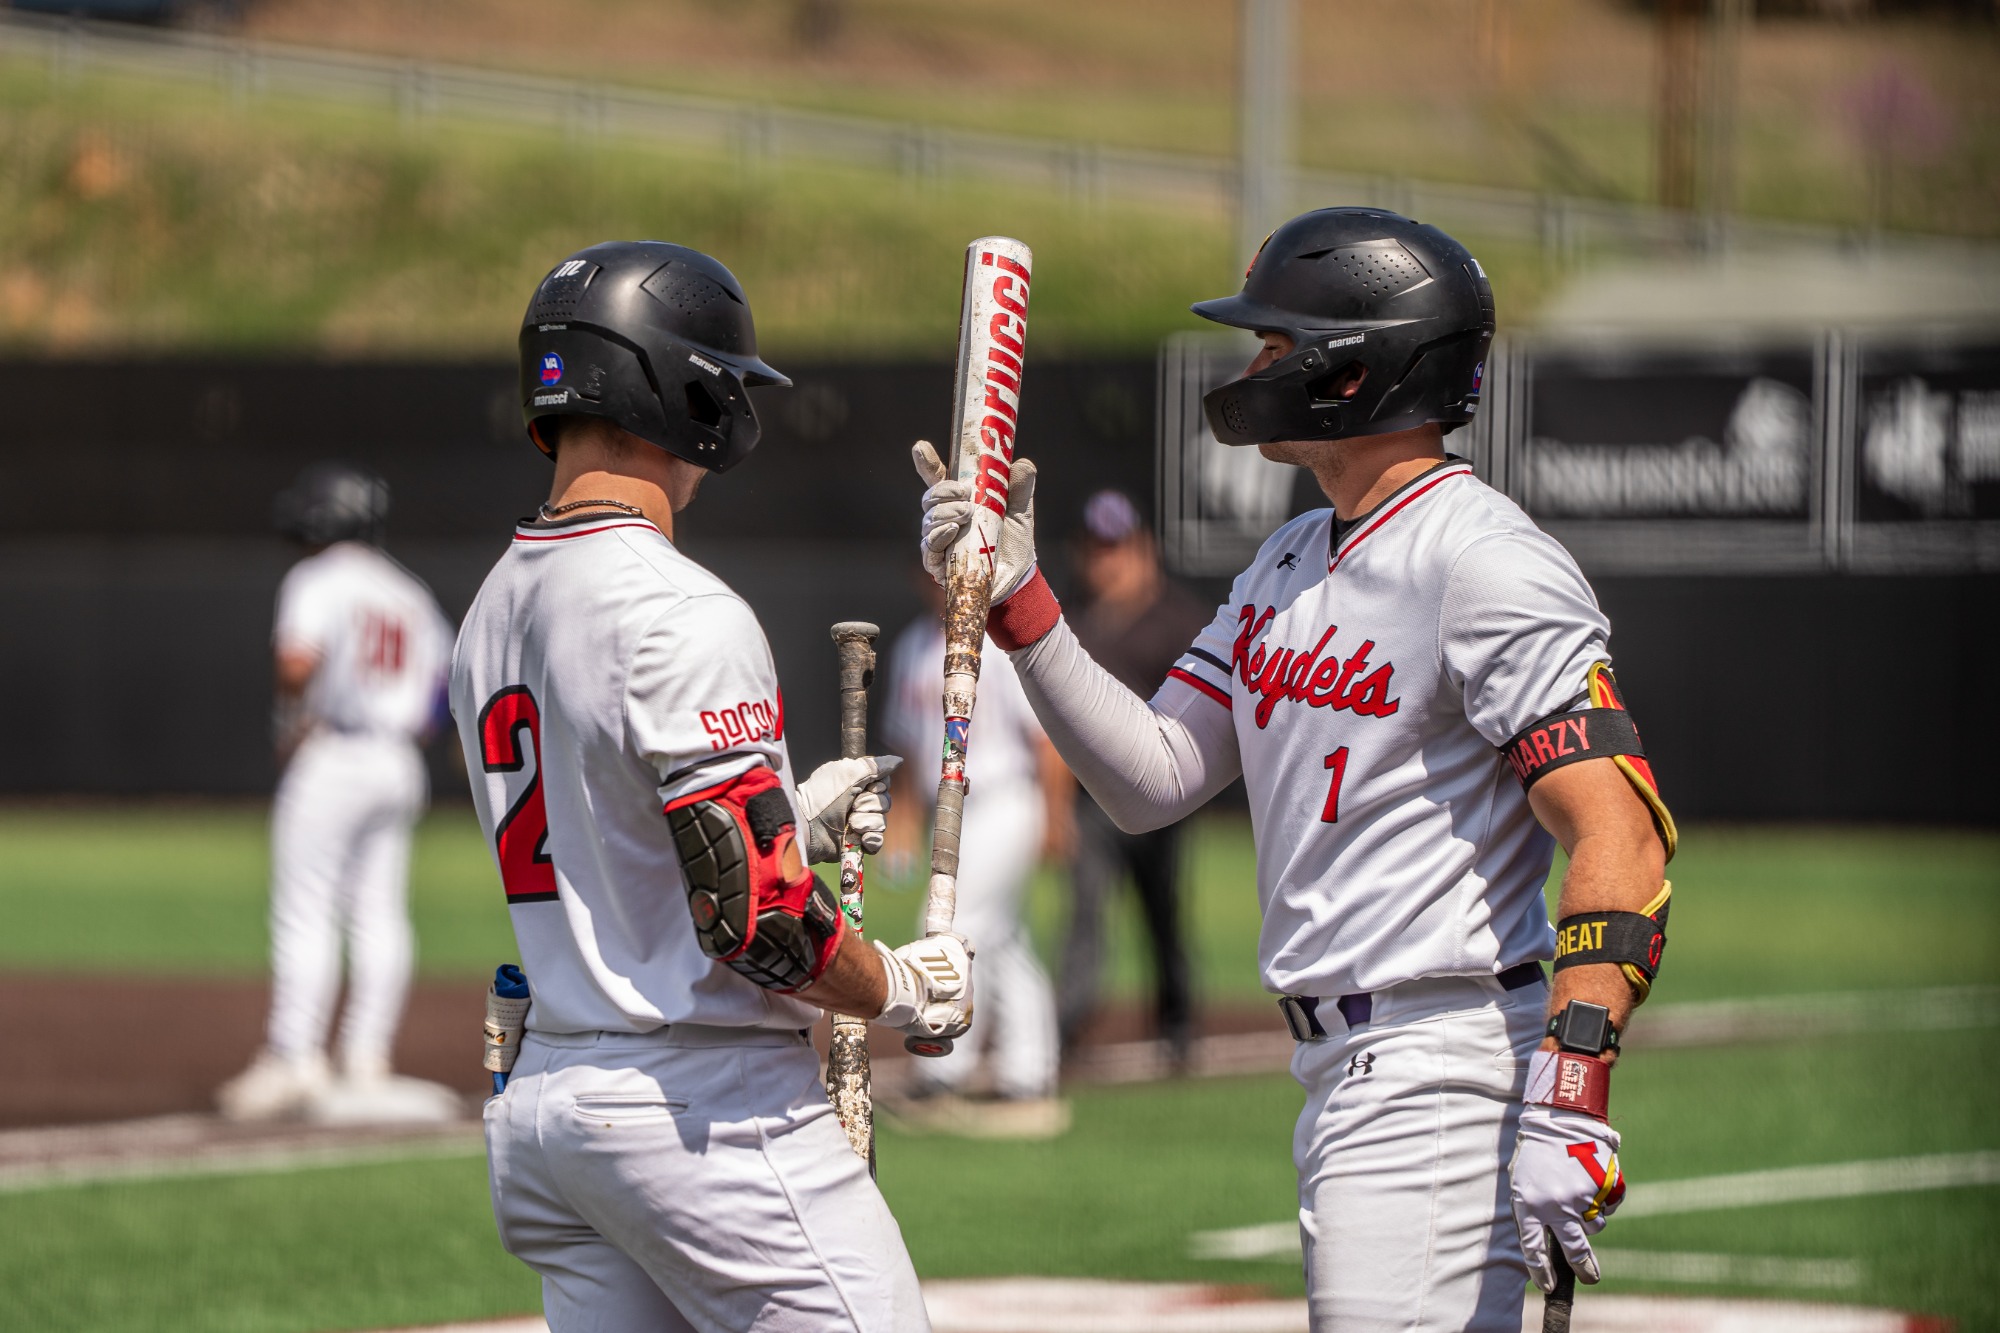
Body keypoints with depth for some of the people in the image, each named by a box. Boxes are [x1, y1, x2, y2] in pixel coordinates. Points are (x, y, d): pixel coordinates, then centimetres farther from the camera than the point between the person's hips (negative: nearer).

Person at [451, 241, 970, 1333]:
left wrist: (790, 819, 21)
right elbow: (756, 921, -20)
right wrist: (903, 989, -4)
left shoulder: (492, 614, 13)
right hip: (709, 1104, -9)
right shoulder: (680, 614, -16)